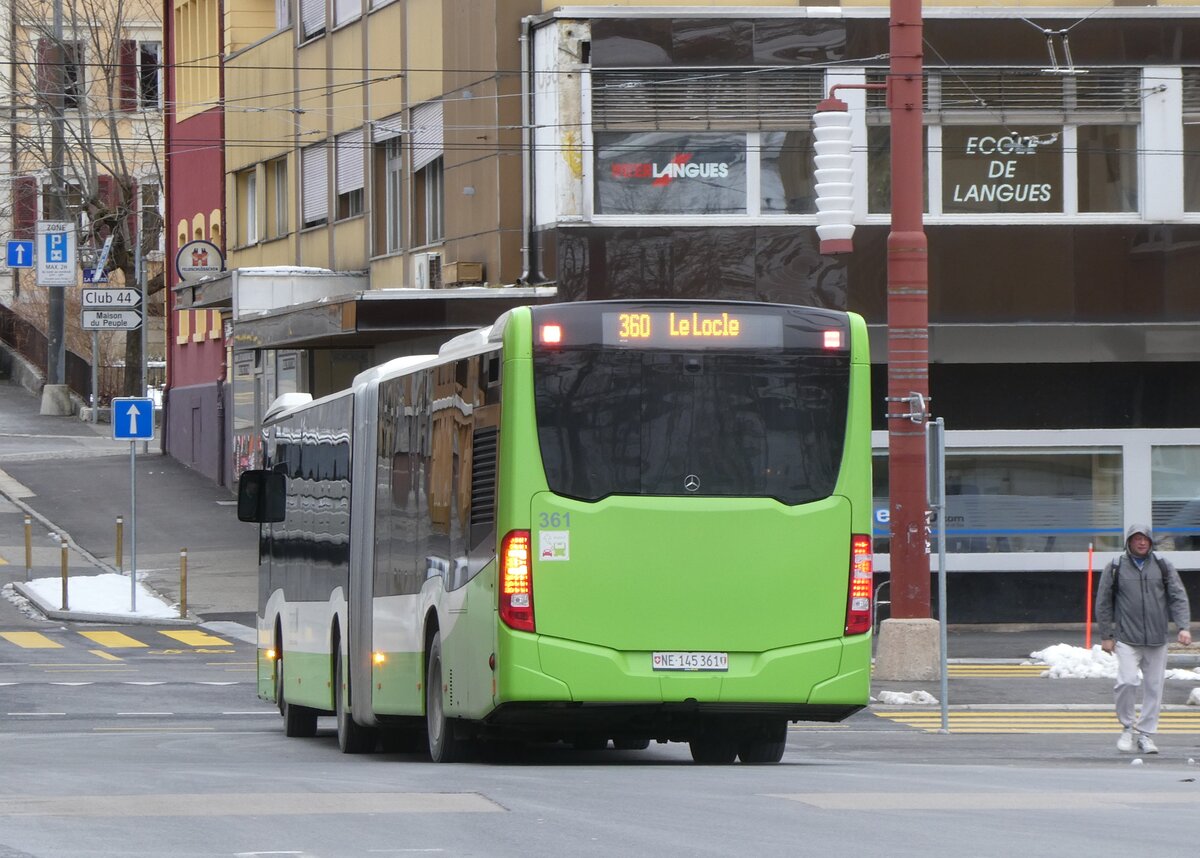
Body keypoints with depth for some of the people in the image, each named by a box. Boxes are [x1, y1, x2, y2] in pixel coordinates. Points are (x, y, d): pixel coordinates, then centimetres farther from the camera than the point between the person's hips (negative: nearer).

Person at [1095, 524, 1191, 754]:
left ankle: (1145, 735, 12)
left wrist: (1184, 627, -7)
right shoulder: (1115, 568, 4)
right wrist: (1106, 635, 4)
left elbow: (1178, 597, 6)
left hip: (1157, 639, 2)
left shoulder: (1163, 567, 8)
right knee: (1127, 681, -17)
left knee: (1154, 687, 2)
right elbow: (1103, 603, 8)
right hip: (1127, 639, -2)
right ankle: (1127, 728, 4)